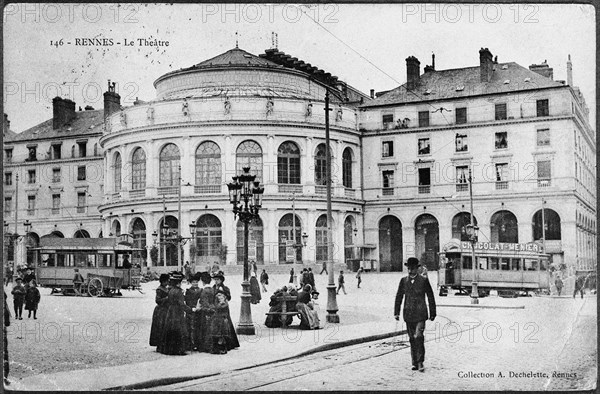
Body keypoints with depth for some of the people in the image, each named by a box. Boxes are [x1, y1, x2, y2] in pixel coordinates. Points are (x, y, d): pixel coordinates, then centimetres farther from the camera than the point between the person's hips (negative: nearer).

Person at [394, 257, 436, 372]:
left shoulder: (424, 281, -2)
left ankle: (420, 363, -6)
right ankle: (415, 363, 16)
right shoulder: (403, 281, 6)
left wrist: (432, 313, 5)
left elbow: (430, 298, 3)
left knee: (418, 337, -15)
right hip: (408, 314, 3)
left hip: (420, 314, -3)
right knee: (412, 339, 8)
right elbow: (399, 297, 11)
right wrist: (396, 312, 7)